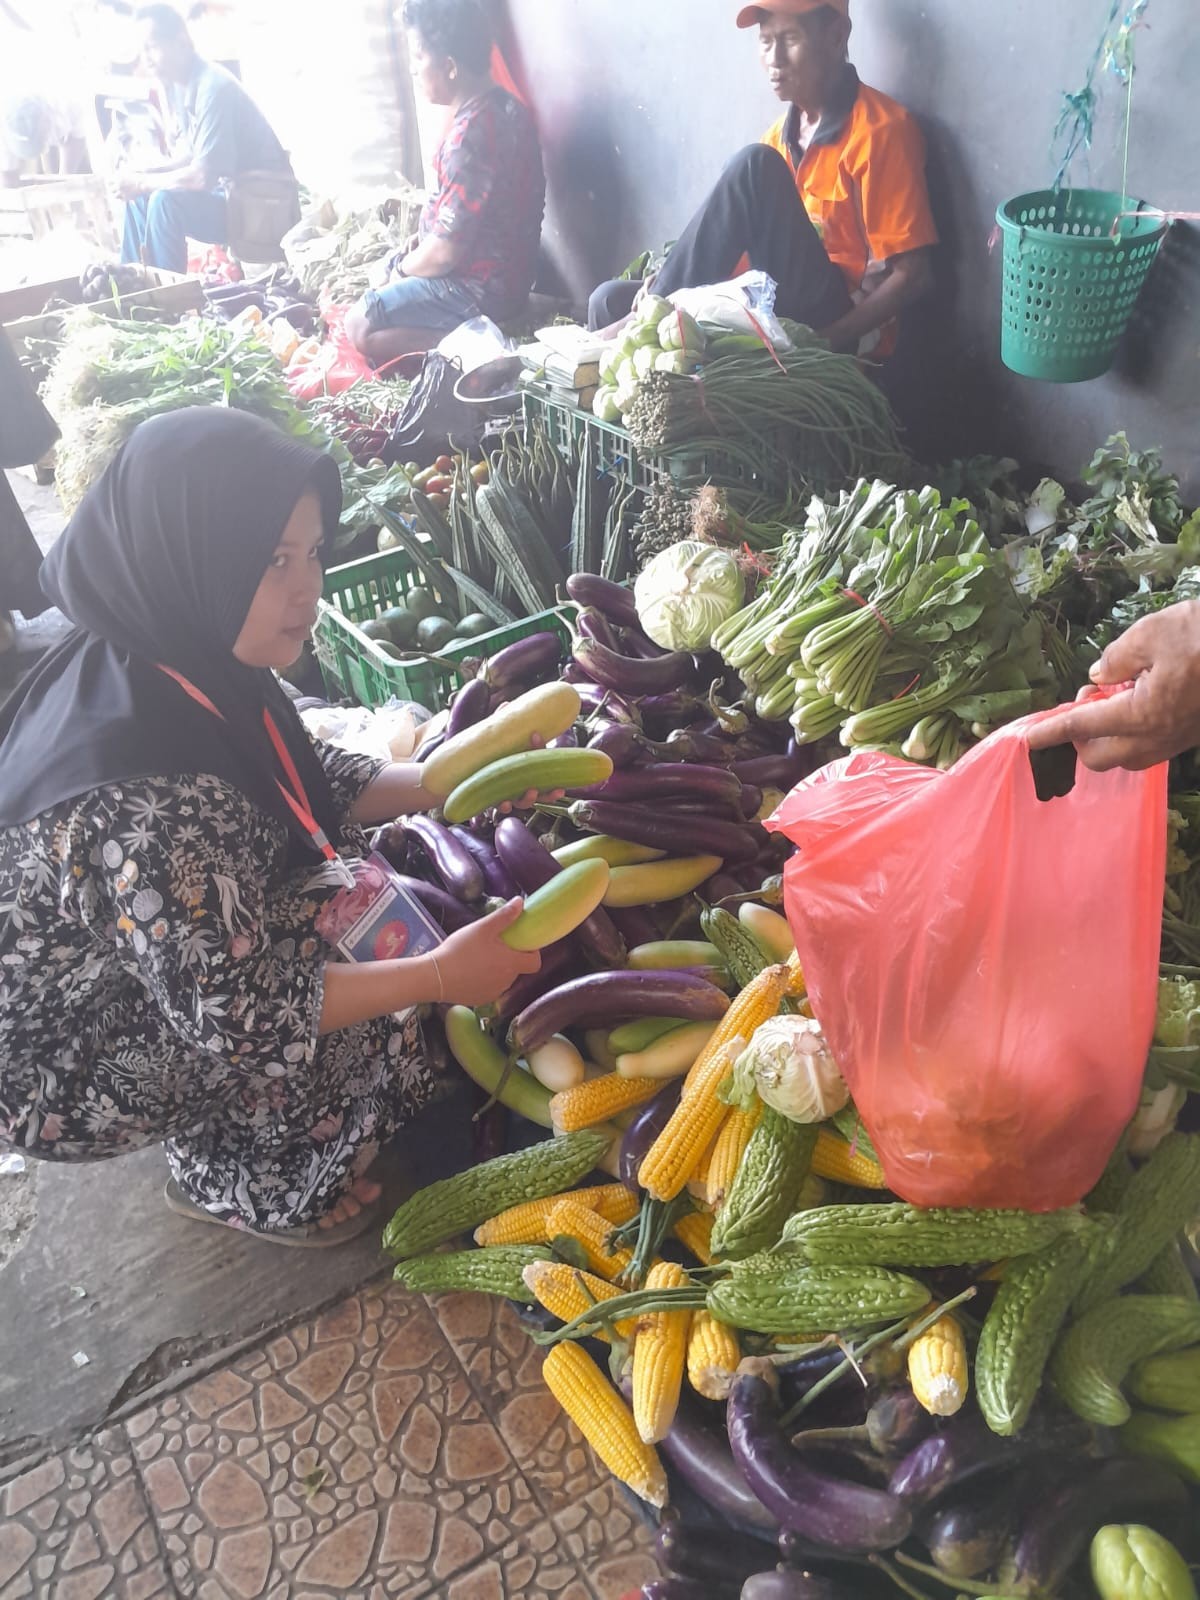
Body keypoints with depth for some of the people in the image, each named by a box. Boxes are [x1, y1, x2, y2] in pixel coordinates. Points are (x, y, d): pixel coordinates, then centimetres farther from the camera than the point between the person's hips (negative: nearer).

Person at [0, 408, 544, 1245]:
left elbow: (310, 781, 2)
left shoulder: (182, 661, -13)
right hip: (67, 1063, -7)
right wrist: (440, 975, -25)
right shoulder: (142, 796, -39)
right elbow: (234, 1011, -31)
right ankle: (236, 1183, 21)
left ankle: (225, 1146, 28)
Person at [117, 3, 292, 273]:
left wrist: (141, 183, -16)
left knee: (165, 201, -27)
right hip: (226, 192, 10)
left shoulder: (213, 88, -22)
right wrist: (138, 180, -2)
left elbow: (203, 176, -28)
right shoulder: (175, 85, 5)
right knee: (137, 196, 13)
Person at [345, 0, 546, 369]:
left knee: (360, 328, -7)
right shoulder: (500, 106, 4)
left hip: (480, 288, -10)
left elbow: (444, 253, -24)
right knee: (387, 266, 27)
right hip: (501, 266, 10)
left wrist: (404, 267, -5)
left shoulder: (471, 136, -27)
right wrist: (421, 238, 9)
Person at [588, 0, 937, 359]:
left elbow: (912, 276, -14)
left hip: (835, 325, -7)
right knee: (613, 300, -4)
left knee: (755, 167, -22)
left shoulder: (880, 130, -10)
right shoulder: (782, 132, 12)